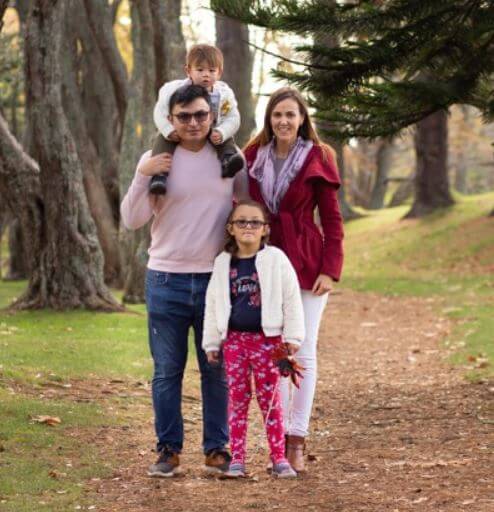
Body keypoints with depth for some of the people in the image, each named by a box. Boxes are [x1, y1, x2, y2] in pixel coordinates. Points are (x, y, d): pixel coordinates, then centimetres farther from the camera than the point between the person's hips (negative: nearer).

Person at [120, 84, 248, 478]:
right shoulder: (156, 161, 1)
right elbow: (133, 221, -3)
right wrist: (142, 176, -16)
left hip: (217, 278, 1)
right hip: (167, 279, -1)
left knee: (218, 371, 5)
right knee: (167, 371, 4)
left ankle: (218, 449, 13)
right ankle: (168, 450, 11)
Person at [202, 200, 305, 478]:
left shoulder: (276, 260, -4)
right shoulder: (223, 263, 5)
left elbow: (291, 300, -3)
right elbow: (213, 304, 11)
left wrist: (292, 337, -6)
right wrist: (212, 343, 9)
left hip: (267, 339, -3)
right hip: (234, 339, 3)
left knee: (270, 399, 2)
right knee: (237, 398, 6)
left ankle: (279, 456, 7)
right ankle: (237, 458, 10)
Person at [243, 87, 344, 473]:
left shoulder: (317, 159, -2)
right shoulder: (254, 157, 6)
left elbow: (332, 219, -1)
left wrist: (330, 269, -9)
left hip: (306, 263, -3)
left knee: (303, 352, -3)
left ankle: (297, 440, 2)